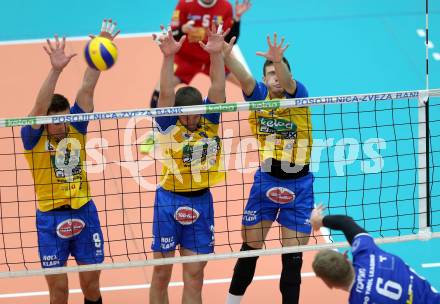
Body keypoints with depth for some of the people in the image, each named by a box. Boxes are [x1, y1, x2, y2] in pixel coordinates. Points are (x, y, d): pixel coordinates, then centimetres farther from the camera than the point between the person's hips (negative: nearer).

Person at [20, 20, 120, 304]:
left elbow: (87, 90, -10)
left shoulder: (75, 128, -2)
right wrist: (56, 70, -43)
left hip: (84, 212, 3)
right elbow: (39, 106, -29)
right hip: (51, 217, -3)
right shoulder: (34, 138, -12)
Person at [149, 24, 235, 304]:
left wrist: (217, 54, -22)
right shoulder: (168, 125, -7)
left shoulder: (210, 121, 0)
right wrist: (168, 57, -32)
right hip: (169, 200, -2)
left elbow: (218, 89, -9)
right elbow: (166, 94, -20)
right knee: (161, 273, 4)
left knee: (194, 275, 7)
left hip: (201, 201, 3)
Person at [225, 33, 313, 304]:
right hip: (266, 179, 2)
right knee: (250, 248, 10)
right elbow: (243, 76, -23)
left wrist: (278, 60, -56)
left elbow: (287, 83, -33)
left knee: (293, 256, 2)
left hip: (298, 183, -2)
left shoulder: (299, 96, -10)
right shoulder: (258, 96, -4)